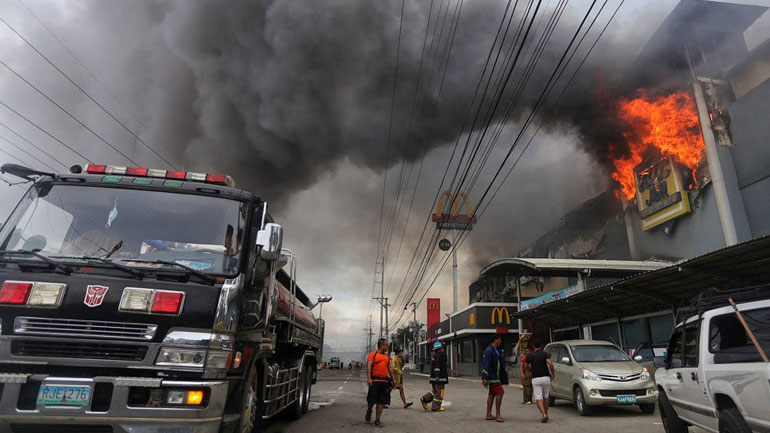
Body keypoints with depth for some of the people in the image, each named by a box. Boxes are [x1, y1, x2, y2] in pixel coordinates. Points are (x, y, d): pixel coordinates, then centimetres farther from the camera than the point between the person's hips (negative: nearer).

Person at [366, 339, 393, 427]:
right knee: (372, 400, -1)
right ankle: (369, 411, 30)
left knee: (382, 401, 3)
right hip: (374, 380, -5)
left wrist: (392, 379, 19)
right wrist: (368, 378, -21)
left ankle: (377, 420, 13)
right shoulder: (373, 354, -3)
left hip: (385, 381, 5)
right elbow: (368, 366, -11)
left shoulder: (387, 356, 16)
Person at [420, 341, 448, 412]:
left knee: (435, 391, 17)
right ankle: (436, 407, 0)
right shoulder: (439, 355, -14)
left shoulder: (435, 355, 18)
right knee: (439, 392, -3)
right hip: (439, 377, -10)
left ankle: (424, 399, 14)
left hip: (436, 377, 10)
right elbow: (437, 366, -22)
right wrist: (437, 376, -26)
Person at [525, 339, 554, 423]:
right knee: (546, 397, 19)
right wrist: (552, 374, -3)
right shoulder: (545, 354, -2)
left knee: (538, 398, -2)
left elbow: (527, 367, 11)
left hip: (535, 379, -1)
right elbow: (550, 364, -16)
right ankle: (546, 414, 26)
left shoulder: (530, 356, 3)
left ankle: (544, 415, -18)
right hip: (545, 378, 1)